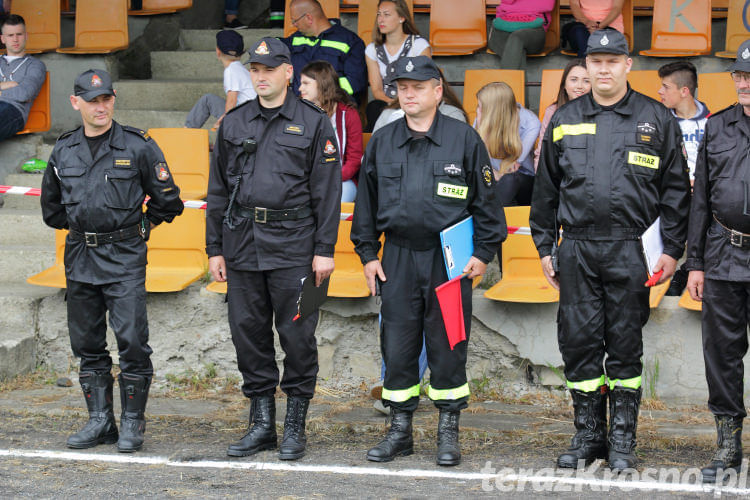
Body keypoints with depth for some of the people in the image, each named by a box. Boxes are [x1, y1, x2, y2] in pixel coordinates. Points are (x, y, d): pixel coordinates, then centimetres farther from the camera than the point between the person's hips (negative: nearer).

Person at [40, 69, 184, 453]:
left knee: (132, 340, -9)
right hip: (80, 258, 5)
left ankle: (132, 423, 1)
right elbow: (51, 206, 23)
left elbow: (166, 201, 2)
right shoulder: (63, 151, 7)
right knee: (87, 343, 8)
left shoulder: (138, 146, -5)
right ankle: (99, 421, 17)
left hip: (124, 257, -4)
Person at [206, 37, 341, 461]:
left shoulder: (314, 123, 1)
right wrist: (215, 249, 10)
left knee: (297, 335, -1)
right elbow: (218, 190, 15)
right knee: (249, 333, 6)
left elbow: (327, 191, -2)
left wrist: (325, 250, -8)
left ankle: (296, 427, 9)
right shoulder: (233, 124, 12)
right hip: (242, 246, 4)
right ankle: (262, 425, 16)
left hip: (294, 246, -4)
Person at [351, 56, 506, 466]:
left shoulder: (464, 139, -1)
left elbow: (485, 199, 2)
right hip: (397, 259, 3)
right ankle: (399, 430, 15)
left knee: (448, 347, 2)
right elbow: (366, 200, 14)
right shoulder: (382, 141, 8)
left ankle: (448, 432, 12)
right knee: (397, 346, 5)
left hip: (450, 259, -3)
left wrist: (483, 252, -2)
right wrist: (367, 253, 9)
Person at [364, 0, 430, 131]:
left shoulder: (420, 45, -1)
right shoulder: (372, 49, 10)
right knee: (373, 107, -34)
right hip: (384, 103, 3)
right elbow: (376, 90, 4)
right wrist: (392, 103, -18)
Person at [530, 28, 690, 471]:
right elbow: (546, 189, 16)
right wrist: (545, 247, 11)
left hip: (630, 251, -2)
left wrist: (671, 249, -2)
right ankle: (588, 435, 14)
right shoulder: (565, 120, 12)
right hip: (576, 250, 2)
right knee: (579, 343, 3)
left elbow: (676, 189, 4)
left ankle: (623, 440, 9)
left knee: (625, 346, 2)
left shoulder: (657, 120, 5)